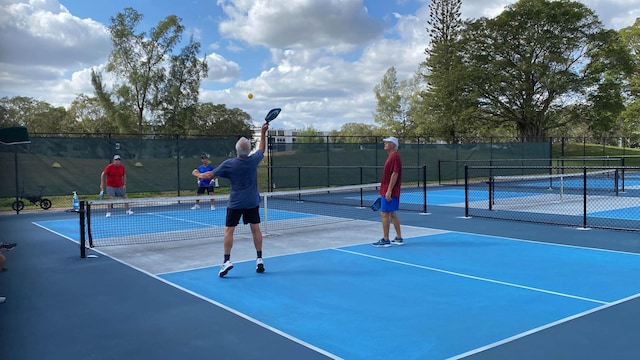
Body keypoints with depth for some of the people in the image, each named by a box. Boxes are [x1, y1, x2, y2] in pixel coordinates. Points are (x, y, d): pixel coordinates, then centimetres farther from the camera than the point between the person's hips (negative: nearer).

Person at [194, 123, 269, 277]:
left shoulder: (229, 164, -13)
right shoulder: (254, 160, -6)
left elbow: (210, 175, -3)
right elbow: (262, 149, 17)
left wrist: (198, 174, 16)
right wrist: (263, 133, 24)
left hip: (235, 203, -3)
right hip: (253, 202, 3)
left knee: (229, 230, 1)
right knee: (256, 229, 8)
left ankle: (227, 260, -4)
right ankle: (259, 259, 10)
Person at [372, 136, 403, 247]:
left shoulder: (395, 156, -14)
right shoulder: (391, 156, 17)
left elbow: (395, 174, -21)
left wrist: (389, 191, -23)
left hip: (390, 192, -10)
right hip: (387, 191, 10)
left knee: (385, 214, -6)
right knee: (392, 214, 13)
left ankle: (385, 240, -1)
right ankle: (399, 238, 18)